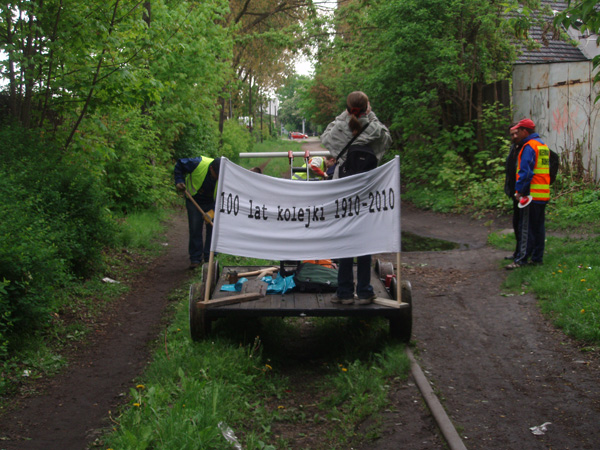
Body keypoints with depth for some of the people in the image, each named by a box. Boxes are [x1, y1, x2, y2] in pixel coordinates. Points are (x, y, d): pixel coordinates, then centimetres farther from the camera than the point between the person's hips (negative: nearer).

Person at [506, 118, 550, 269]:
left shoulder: (529, 147, -12)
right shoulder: (543, 145, 16)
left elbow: (525, 172, -19)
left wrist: (519, 190, -15)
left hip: (531, 194, -9)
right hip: (544, 195, 9)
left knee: (526, 228, -6)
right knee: (539, 227, 12)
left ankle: (521, 259, -3)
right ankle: (537, 257, 17)